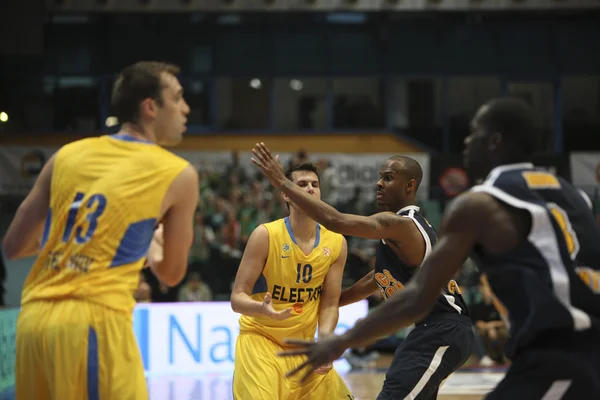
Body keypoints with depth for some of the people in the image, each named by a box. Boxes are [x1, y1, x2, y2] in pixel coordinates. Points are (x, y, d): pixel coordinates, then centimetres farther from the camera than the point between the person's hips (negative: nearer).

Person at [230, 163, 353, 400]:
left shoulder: (336, 243, -3)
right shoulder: (265, 235, -16)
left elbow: (330, 304, 1)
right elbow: (237, 298, -15)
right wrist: (263, 309, -37)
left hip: (304, 344, 5)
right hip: (260, 338, -5)